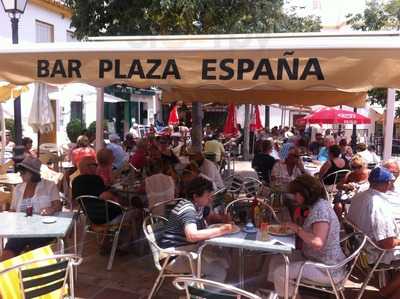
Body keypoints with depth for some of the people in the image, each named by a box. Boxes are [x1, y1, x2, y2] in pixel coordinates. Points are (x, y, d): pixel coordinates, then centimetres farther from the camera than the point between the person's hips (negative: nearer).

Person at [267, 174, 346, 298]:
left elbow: (318, 243, -32)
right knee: (276, 260, 7)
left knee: (280, 272, -17)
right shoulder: (317, 205, 7)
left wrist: (297, 228, -23)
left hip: (327, 269, -10)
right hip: (313, 258, 10)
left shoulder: (320, 208, -23)